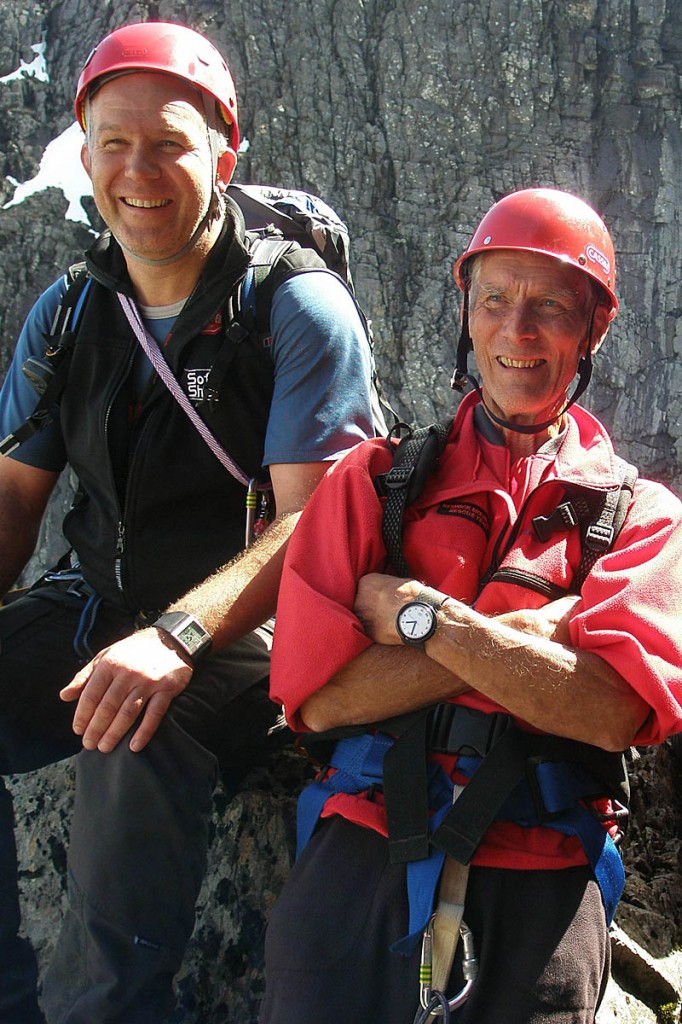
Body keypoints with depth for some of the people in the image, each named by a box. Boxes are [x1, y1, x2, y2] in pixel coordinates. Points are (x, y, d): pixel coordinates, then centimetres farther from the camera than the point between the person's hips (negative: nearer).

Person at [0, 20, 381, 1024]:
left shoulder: (300, 309, -10)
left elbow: (310, 526, -17)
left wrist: (177, 637, -32)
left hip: (243, 628, -5)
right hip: (93, 605, 6)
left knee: (134, 743, -35)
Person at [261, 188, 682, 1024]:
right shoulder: (375, 480, 7)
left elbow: (615, 711, -12)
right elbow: (318, 694, -5)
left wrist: (418, 614, -11)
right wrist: (524, 635, -10)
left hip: (540, 893, 0)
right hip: (360, 867, 1)